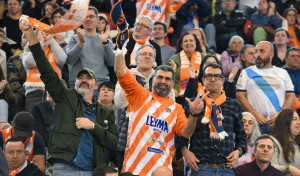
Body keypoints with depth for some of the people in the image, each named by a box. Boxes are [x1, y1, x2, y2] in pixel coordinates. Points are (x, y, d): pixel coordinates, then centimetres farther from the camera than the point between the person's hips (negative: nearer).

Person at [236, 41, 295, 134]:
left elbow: (291, 96, 12)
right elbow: (240, 96, 3)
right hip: (254, 123, -1)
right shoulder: (246, 72, 12)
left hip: (278, 123, 1)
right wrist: (255, 114, -10)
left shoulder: (282, 73, 17)